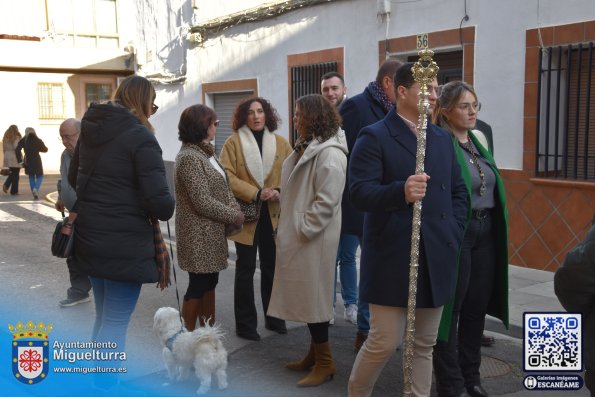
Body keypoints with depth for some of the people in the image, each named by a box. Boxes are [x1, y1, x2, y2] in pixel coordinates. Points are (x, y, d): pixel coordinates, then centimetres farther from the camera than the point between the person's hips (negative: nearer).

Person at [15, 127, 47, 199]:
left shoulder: (23, 141, -3)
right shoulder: (38, 140, -4)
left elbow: (17, 150, -12)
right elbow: (45, 149, 9)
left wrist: (20, 161, -6)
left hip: (28, 161, 2)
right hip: (37, 161, -2)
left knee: (31, 177, 15)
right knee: (40, 176, 8)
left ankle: (34, 193, 12)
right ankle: (36, 188, -20)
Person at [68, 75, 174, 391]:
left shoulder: (91, 129, 7)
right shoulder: (140, 136, -15)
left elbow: (73, 179, 19)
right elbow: (160, 200, -21)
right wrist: (165, 211, 0)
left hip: (90, 236, 8)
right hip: (124, 243, -8)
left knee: (103, 315, 23)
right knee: (116, 323, 3)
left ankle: (100, 380, 38)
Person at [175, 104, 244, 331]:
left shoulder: (205, 152, 12)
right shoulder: (189, 158, -19)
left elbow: (222, 189, 13)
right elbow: (203, 202, -22)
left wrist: (236, 211, -3)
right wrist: (235, 217, -13)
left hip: (211, 232, 9)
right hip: (199, 235, -9)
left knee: (209, 282, 15)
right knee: (198, 285, 1)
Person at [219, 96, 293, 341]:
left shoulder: (280, 143, 6)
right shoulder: (234, 142, -2)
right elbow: (228, 176, -12)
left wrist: (279, 192, -18)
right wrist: (256, 194, -20)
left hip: (274, 215, 3)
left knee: (271, 268, 15)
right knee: (246, 270, 6)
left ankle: (274, 318, 29)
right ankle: (245, 324, 16)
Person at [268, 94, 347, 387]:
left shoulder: (329, 154, -19)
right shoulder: (306, 147, 14)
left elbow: (326, 201, -24)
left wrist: (303, 230, -18)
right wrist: (289, 228, 16)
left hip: (313, 238, -10)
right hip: (298, 234, 10)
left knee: (313, 295, -1)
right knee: (305, 294, 16)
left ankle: (325, 362, 13)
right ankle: (315, 353, 29)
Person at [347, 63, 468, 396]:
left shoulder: (443, 138, 14)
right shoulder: (374, 137, -6)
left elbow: (459, 191, 17)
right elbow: (359, 193, -16)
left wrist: (454, 235, 4)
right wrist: (400, 192, -33)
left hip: (436, 258, 6)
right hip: (392, 257, -6)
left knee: (425, 344, 13)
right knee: (385, 343, -1)